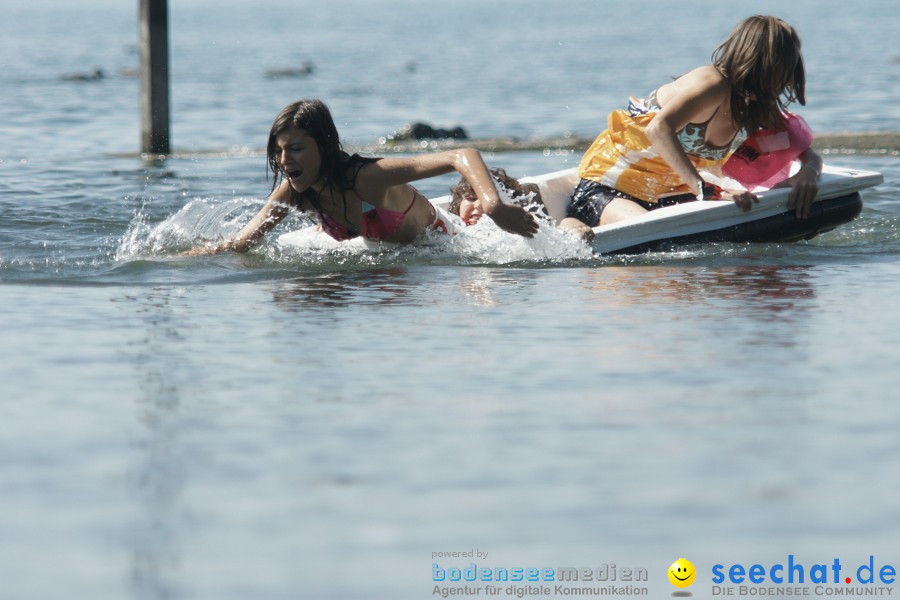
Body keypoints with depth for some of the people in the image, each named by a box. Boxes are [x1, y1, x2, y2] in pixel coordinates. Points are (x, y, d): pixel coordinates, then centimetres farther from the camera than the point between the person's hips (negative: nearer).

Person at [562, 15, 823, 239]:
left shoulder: (759, 111, 3)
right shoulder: (712, 83, -23)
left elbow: (807, 154, 6)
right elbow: (659, 130, -38)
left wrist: (808, 172, -21)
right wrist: (708, 192, -45)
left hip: (665, 195, 10)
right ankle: (573, 225, -9)